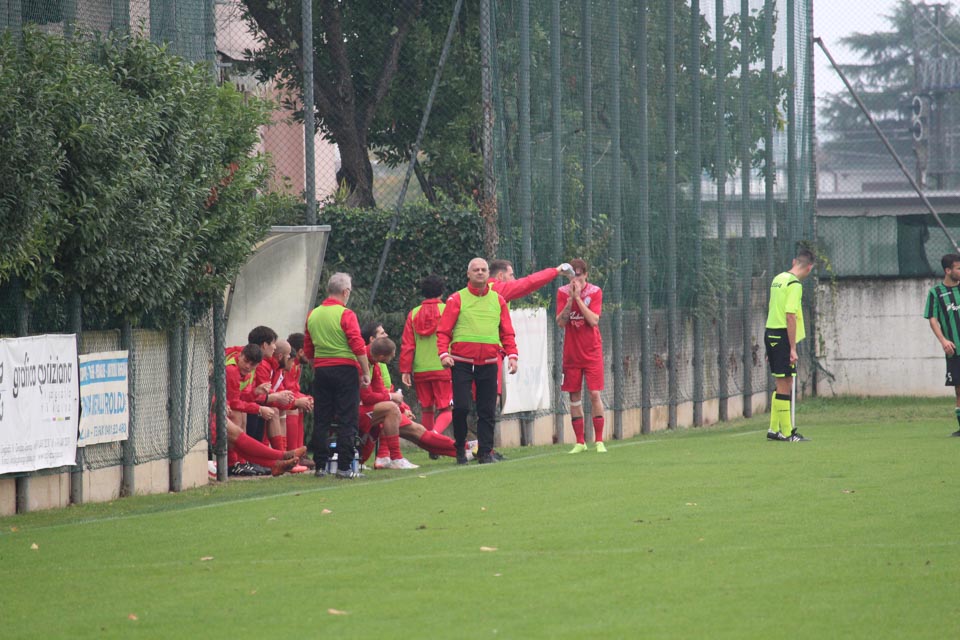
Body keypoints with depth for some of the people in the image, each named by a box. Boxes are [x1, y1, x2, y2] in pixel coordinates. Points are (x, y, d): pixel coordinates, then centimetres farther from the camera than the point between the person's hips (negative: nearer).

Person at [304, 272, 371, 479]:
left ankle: (320, 466, 9)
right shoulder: (346, 315, -9)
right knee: (347, 421, -2)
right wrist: (366, 373, -7)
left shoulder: (313, 315, 9)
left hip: (321, 370, 5)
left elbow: (308, 351, 13)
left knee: (321, 421, 8)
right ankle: (344, 467, -6)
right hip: (345, 368, -5)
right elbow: (358, 347, -14)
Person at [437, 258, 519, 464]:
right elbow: (444, 330, 0)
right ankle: (460, 449, 6)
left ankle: (485, 452, 6)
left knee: (487, 410, 2)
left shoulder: (498, 300, 12)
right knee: (461, 407, -9)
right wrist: (444, 353, -15)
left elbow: (507, 332, 13)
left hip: (489, 362, 3)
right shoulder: (457, 299, 3)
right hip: (461, 362, -3)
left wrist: (512, 355, 0)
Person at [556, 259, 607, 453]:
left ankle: (599, 441, -2)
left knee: (595, 394, -8)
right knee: (574, 395, 3)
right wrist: (571, 299, -19)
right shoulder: (563, 293, 0)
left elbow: (594, 320, -16)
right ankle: (580, 442, 9)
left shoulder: (595, 292, -5)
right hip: (571, 353, 2)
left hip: (592, 351, -2)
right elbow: (560, 322, -9)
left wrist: (578, 298, -19)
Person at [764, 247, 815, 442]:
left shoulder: (778, 279, 13)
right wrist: (793, 349, -17)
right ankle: (786, 432, -2)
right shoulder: (794, 284, -14)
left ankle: (774, 429, 17)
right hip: (783, 337, -9)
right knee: (785, 385, -4)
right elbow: (790, 317, -19)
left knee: (782, 384, 15)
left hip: (770, 333, 9)